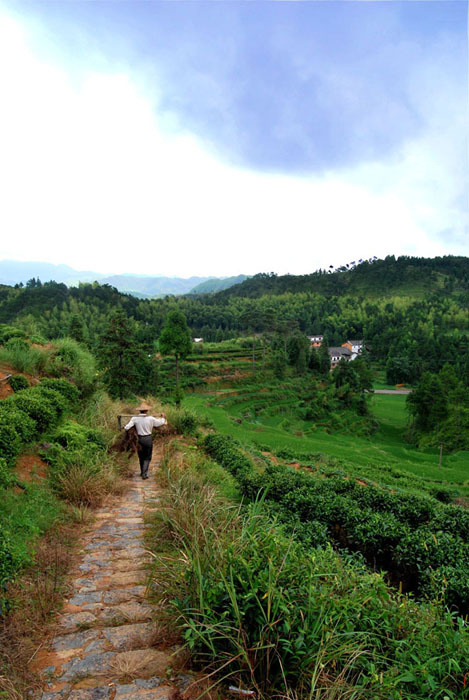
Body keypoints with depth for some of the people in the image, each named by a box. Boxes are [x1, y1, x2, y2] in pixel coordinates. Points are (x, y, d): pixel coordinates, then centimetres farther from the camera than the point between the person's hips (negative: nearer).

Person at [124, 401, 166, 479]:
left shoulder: (134, 418, -6)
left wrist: (124, 427, 14)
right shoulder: (150, 419, -9)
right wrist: (163, 417, 23)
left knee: (141, 457, 20)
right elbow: (161, 423, 3)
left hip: (140, 439, 2)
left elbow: (126, 428, -9)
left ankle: (142, 472, 33)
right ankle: (144, 474, 1)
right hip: (148, 439, -2)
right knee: (147, 457, 9)